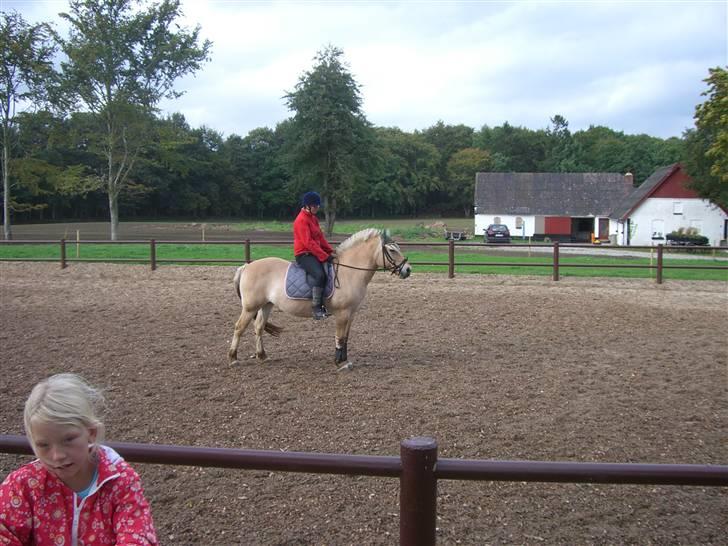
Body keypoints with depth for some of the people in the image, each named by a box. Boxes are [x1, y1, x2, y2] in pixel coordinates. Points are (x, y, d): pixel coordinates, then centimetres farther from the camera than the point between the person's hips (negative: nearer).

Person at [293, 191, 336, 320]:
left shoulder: (313, 218, 15)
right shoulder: (301, 220, -15)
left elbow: (321, 237, 18)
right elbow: (308, 242, -21)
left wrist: (331, 251, 4)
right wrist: (325, 256, -23)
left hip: (314, 253, 10)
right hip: (304, 255, -10)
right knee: (320, 274, -31)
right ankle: (316, 308, -27)